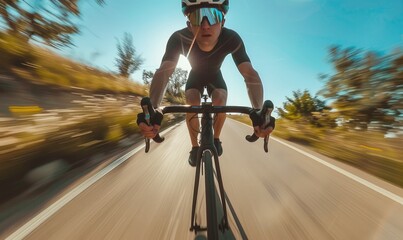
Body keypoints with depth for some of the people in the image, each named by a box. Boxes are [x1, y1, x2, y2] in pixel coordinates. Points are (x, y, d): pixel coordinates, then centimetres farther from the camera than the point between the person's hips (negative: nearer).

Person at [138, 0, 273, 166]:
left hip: (215, 76, 1)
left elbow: (250, 73, -39)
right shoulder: (179, 39, -32)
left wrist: (259, 113, -53)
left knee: (220, 103, -27)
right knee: (192, 106, -27)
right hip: (195, 76, 0)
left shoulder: (232, 39, -31)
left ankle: (216, 138, 5)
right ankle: (195, 147, -2)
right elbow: (163, 72, -42)